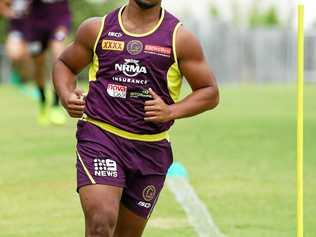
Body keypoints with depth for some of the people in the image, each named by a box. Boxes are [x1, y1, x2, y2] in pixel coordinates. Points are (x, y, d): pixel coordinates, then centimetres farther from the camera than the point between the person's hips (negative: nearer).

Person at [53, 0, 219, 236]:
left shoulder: (179, 38, 2)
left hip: (150, 148, 2)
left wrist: (171, 111, -13)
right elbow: (64, 64, 21)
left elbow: (210, 93, 4)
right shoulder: (97, 28, 5)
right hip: (99, 136, -2)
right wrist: (66, 96, -1)